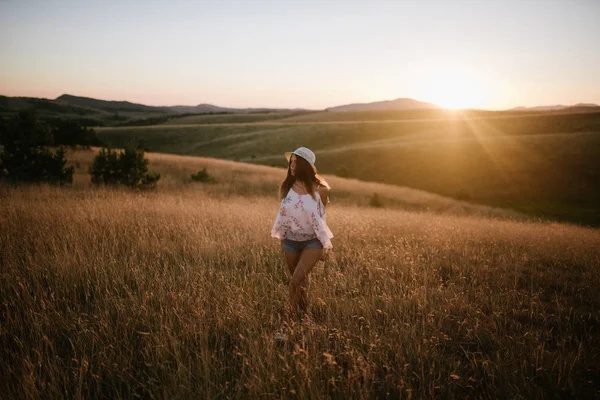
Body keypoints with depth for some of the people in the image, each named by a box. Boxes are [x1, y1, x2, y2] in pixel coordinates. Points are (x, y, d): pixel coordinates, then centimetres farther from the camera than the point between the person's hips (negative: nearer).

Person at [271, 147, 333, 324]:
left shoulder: (320, 190, -12)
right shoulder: (285, 187, -4)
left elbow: (321, 217, 2)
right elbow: (282, 215, 8)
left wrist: (324, 241, 9)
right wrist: (282, 241, 13)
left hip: (312, 241, -3)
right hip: (291, 241, 3)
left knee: (296, 281, -16)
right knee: (300, 282, 16)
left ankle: (290, 318, -2)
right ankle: (303, 315, 35)